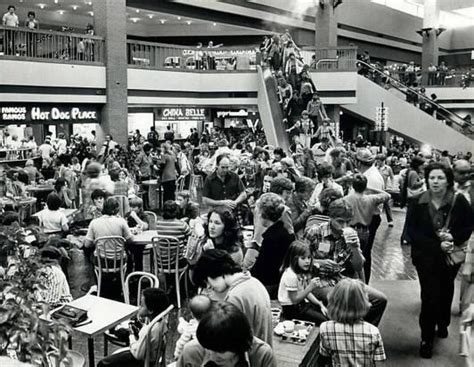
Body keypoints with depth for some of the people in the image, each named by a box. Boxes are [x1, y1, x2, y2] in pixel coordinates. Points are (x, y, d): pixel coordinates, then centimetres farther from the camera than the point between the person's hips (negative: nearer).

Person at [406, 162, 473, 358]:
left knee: (446, 292, 20)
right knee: (430, 296, -5)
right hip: (426, 257, -2)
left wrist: (454, 238, -21)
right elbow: (411, 230, -12)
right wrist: (436, 245, -20)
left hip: (451, 256, 2)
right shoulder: (417, 203, -11)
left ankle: (442, 324, 46)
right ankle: (426, 338, 10)